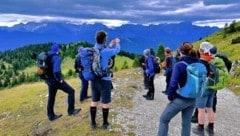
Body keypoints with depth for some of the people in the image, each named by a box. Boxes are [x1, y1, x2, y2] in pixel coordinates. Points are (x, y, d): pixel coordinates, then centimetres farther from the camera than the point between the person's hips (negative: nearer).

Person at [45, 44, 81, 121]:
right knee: (71, 91, 2)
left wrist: (48, 77, 17)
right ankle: (71, 110, 4)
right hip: (56, 80, -9)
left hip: (49, 80, 9)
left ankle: (51, 115, 27)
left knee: (51, 98, 16)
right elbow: (56, 71, -28)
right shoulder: (56, 57, -16)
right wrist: (60, 79, -17)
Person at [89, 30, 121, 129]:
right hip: (104, 80, -6)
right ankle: (105, 123, 19)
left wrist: (111, 45, 22)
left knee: (94, 101, 14)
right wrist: (117, 43, 21)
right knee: (105, 102, 8)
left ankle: (93, 123, 22)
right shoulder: (105, 51, -18)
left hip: (94, 80, 6)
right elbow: (117, 50, 0)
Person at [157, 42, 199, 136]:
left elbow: (173, 84, -23)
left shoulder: (179, 65, -18)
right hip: (193, 100, 6)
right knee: (186, 123, 19)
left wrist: (170, 96, -7)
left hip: (180, 99, -6)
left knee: (164, 119, 13)